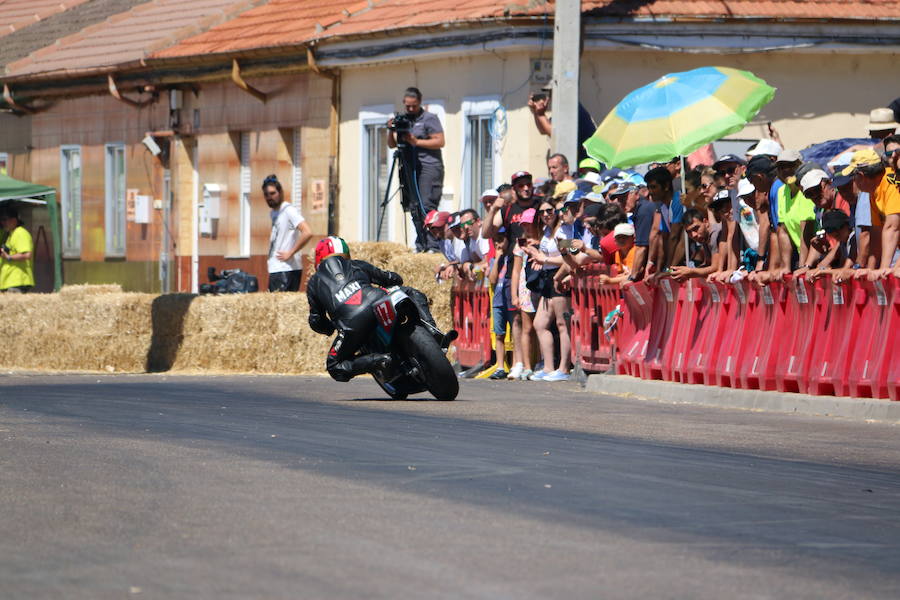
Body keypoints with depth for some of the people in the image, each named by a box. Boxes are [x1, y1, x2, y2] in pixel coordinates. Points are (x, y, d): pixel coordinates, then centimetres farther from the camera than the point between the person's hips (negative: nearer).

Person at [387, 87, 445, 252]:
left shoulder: (429, 118, -1)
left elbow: (440, 141, -10)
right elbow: (392, 144, 17)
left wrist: (417, 142, -15)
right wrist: (391, 130, -3)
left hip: (429, 167, -7)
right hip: (411, 169, 7)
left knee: (427, 206, -14)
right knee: (414, 208, 3)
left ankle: (432, 245, -15)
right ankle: (420, 245, 8)